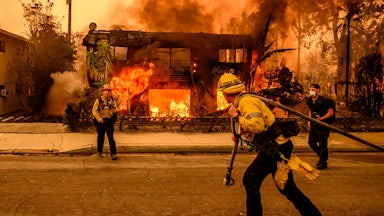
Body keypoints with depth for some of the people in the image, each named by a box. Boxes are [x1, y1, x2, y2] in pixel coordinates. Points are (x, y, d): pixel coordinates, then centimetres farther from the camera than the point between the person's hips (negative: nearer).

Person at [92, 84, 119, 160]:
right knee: (100, 137, 13)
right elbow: (94, 110, -8)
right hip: (100, 122, 0)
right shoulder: (98, 100, -2)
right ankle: (99, 151, 32)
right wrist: (98, 117, -24)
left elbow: (115, 108, 15)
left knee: (111, 137, -7)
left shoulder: (112, 100, 6)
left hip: (109, 121, 0)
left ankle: (113, 153, -8)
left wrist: (116, 110, -10)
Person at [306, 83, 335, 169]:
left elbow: (331, 112, -12)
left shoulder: (323, 101, -14)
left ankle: (323, 163, 8)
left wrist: (322, 118, -23)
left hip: (323, 125, -7)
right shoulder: (310, 101, 8)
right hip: (314, 125, 7)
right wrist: (309, 122, 16)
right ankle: (321, 156, 30)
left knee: (322, 144, -4)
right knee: (311, 142, 9)